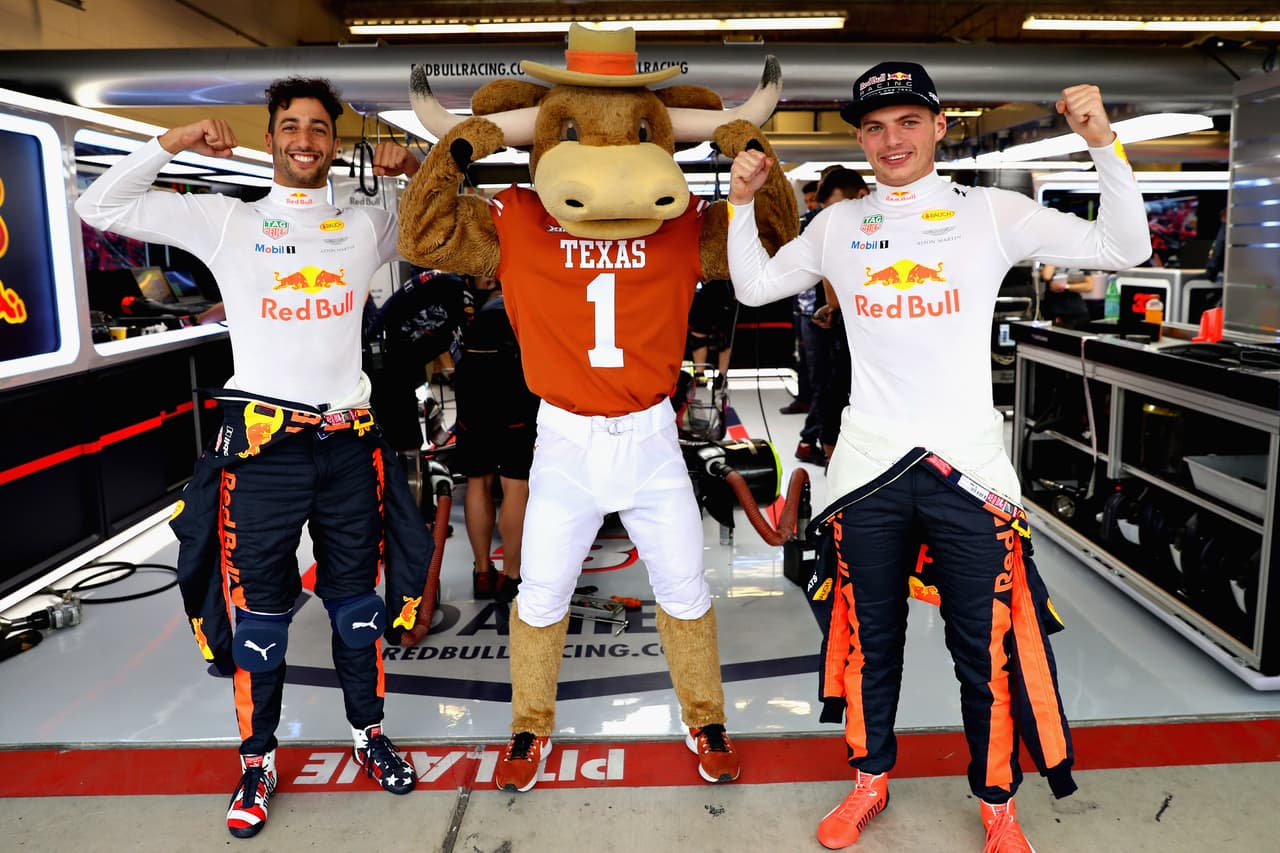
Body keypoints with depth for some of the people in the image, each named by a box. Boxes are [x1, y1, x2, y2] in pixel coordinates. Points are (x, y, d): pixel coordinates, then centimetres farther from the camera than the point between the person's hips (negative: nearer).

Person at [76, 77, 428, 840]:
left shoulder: (368, 227, 8)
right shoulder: (225, 220, 3)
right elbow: (101, 208, 4)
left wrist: (420, 172, 3)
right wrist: (172, 143, -5)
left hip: (350, 443, 2)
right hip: (263, 445, -2)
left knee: (357, 600, 15)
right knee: (259, 612, 8)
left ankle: (369, 732, 33)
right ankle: (258, 760, 25)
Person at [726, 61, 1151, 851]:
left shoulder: (992, 212, 1)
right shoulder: (839, 226, 7)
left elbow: (1125, 248, 0)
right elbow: (753, 287, 13)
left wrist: (1104, 144, -11)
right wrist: (742, 202, 2)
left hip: (968, 462, -1)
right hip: (869, 462, 2)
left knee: (989, 650, 8)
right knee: (870, 637, 15)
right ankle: (871, 779, 36)